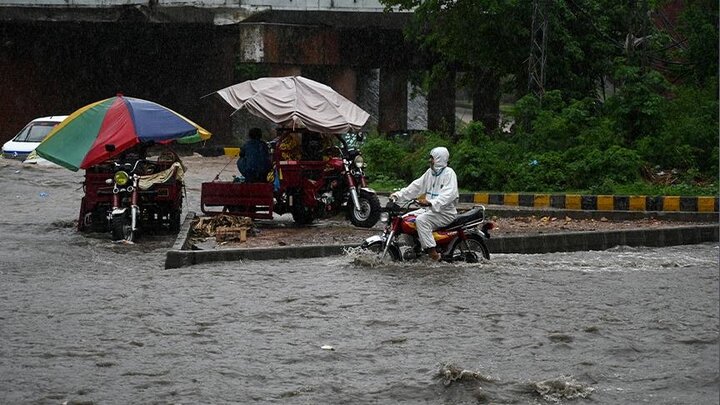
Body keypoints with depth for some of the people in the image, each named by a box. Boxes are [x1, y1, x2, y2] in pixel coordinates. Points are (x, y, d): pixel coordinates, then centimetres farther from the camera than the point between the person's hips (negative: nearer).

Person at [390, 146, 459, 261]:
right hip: (430, 209, 9)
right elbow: (416, 186, 12)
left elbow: (449, 194, -27)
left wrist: (430, 202, -40)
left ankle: (432, 252, -33)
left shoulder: (449, 173, -13)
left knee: (421, 220, -32)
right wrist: (398, 195, 1)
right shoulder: (430, 172, 15)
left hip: (445, 212, -9)